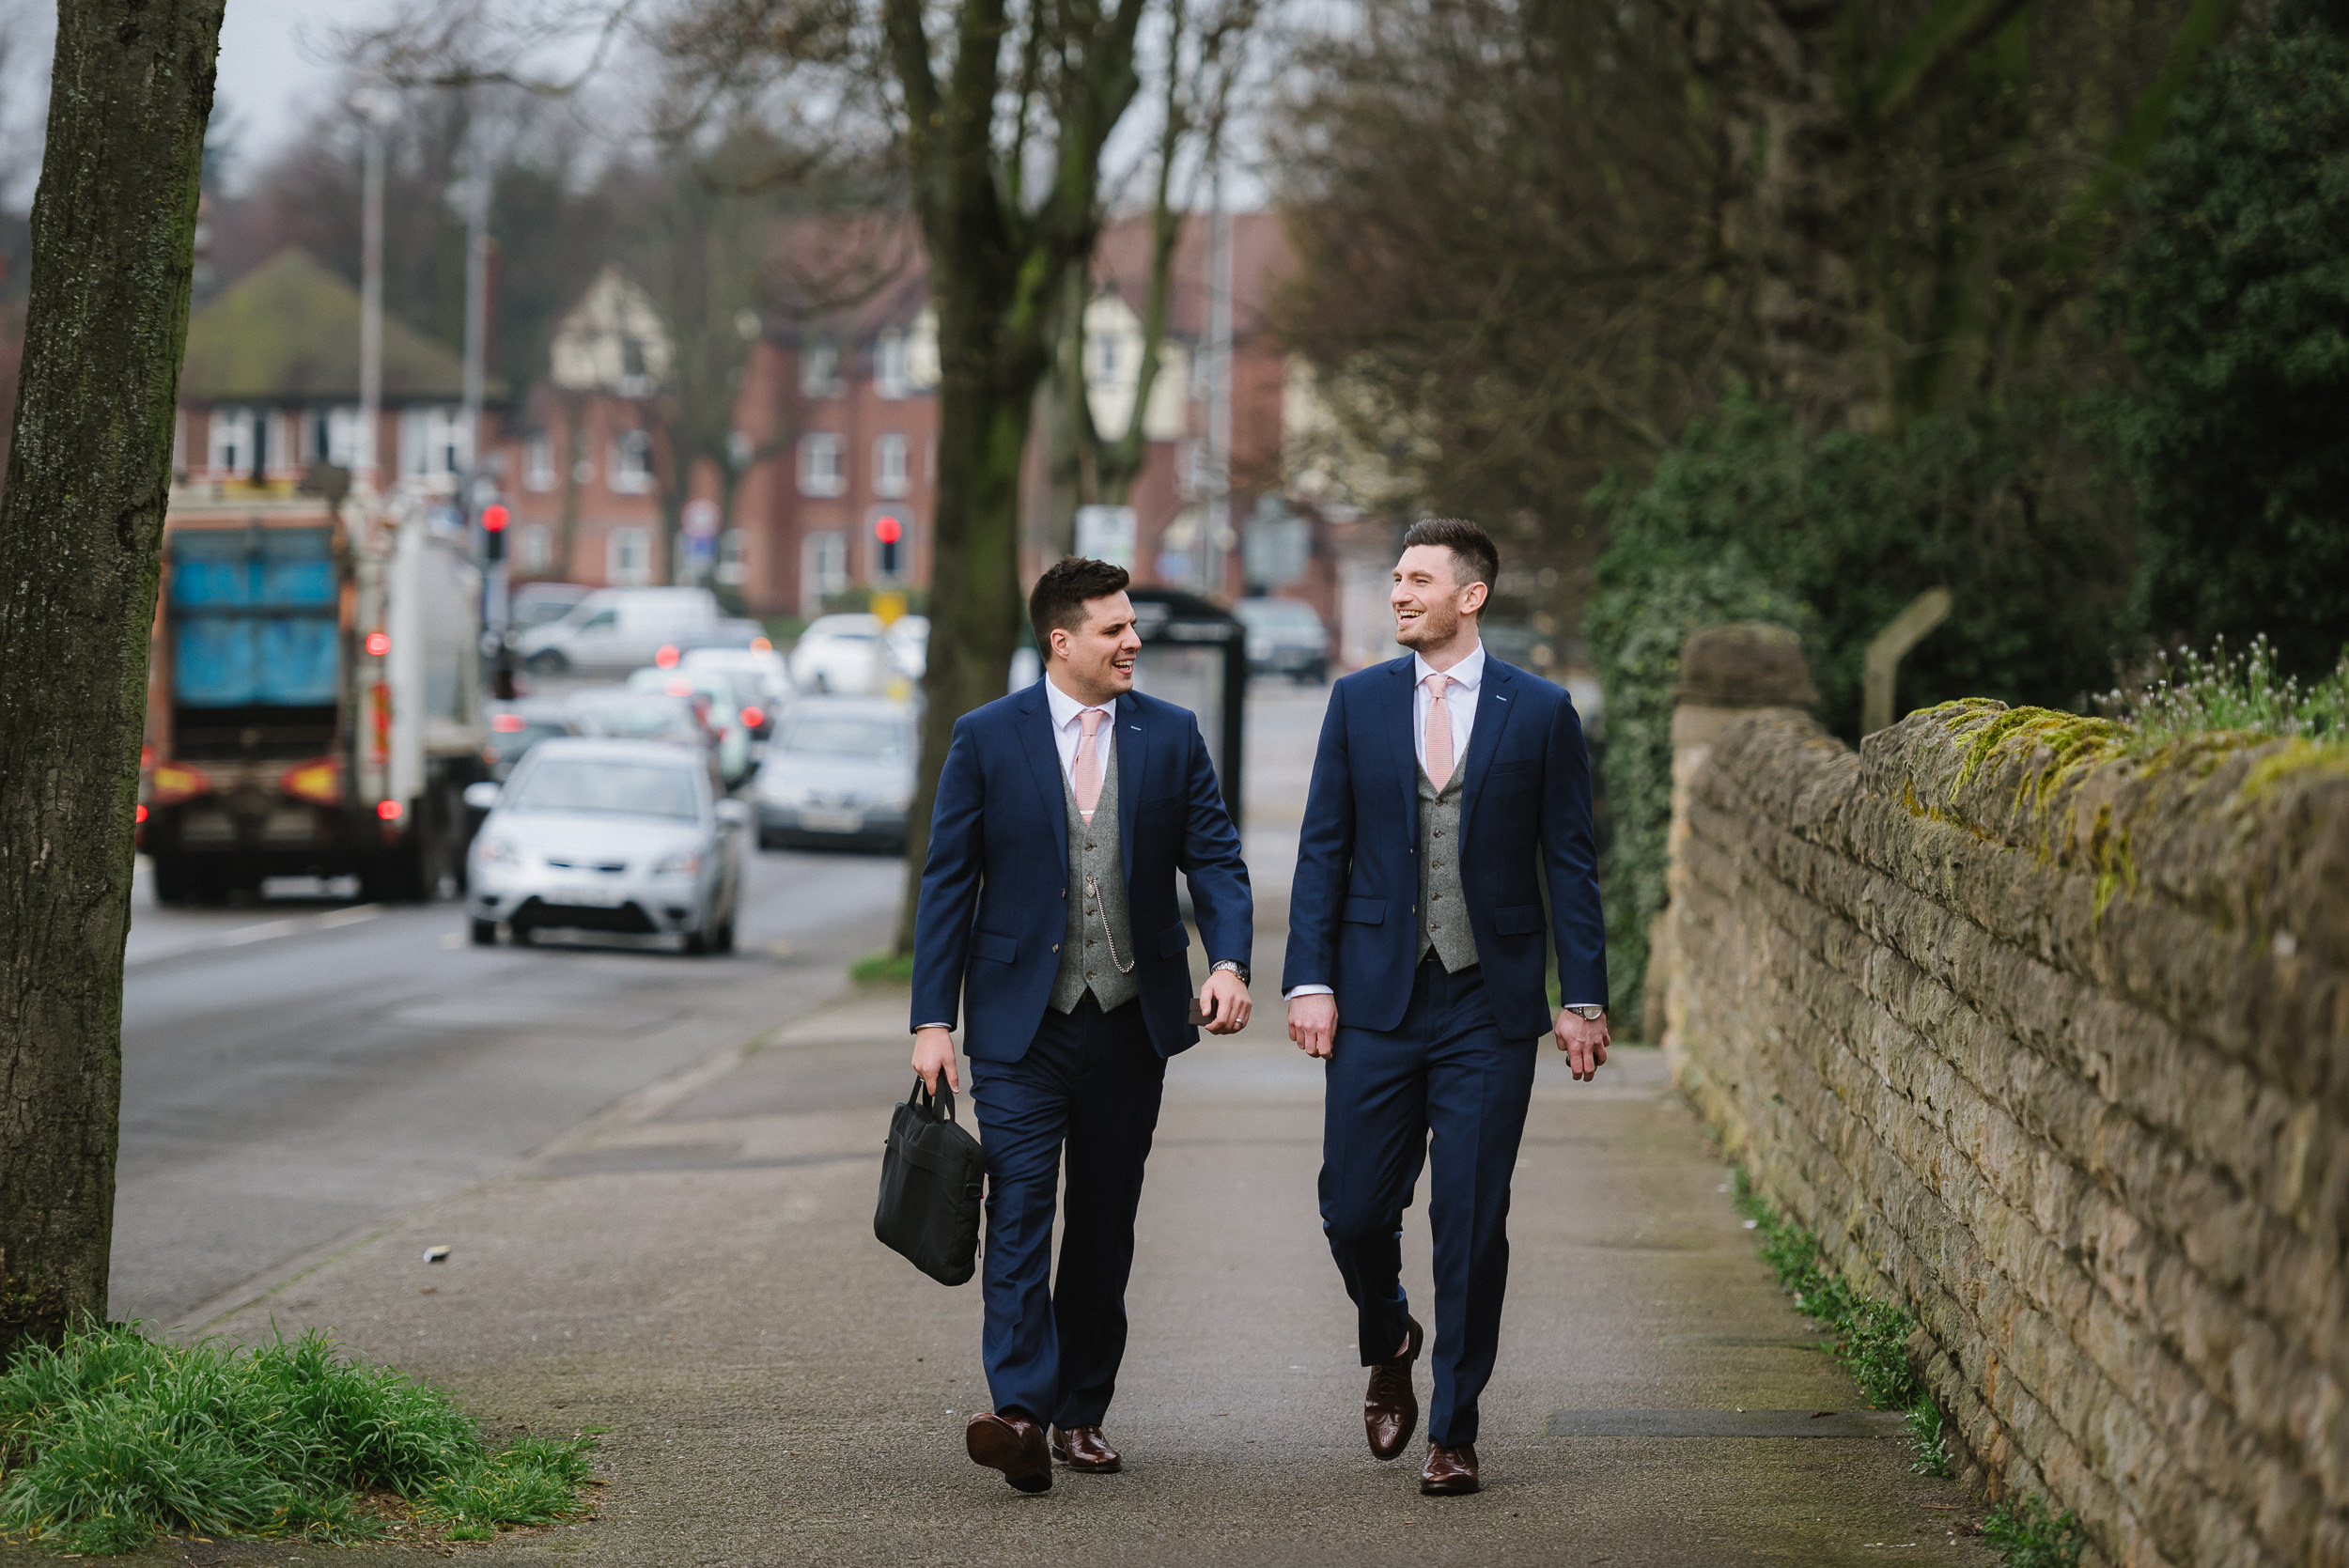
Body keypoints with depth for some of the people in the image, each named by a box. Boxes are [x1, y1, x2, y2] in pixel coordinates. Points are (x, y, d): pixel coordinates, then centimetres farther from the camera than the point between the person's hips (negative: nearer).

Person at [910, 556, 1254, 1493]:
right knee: (1019, 1211, -13)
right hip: (1022, 1026, -3)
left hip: (1131, 1020, 3)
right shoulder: (988, 739, -1)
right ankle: (1020, 1413, -21)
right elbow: (947, 882, 0)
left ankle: (1080, 1414, 17)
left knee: (1105, 1222, 8)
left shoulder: (1171, 737, 5)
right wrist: (933, 1019, -5)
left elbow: (1216, 860, 3)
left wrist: (1228, 962, -15)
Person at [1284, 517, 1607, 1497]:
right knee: (1354, 1208, 1)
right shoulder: (1359, 701, 6)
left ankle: (1453, 1430, 9)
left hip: (1489, 1009, -2)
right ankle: (1389, 1346, 31)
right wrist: (1309, 981, -3)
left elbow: (1570, 863, 3)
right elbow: (1323, 851, 6)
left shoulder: (1540, 713, 1)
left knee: (1472, 1227, -1)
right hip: (1378, 1000, 2)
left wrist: (1582, 999, -3)